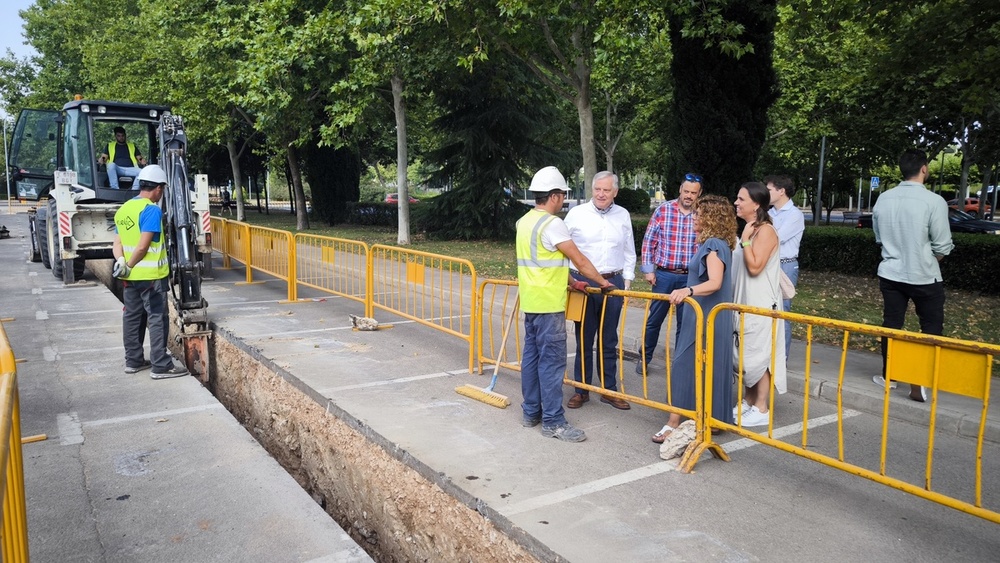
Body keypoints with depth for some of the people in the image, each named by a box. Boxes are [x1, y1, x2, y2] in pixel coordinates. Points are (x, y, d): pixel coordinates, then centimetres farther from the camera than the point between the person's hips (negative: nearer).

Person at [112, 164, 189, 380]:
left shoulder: (124, 209, 12)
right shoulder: (152, 210, -15)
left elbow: (117, 243, 8)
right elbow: (143, 246, -21)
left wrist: (121, 261, -8)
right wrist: (130, 266, -9)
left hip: (131, 277, 8)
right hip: (151, 275, -8)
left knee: (132, 318, 14)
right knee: (157, 319, -3)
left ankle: (133, 361, 23)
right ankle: (161, 366, -1)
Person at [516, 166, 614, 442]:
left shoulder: (525, 221, 12)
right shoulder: (552, 224, -16)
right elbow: (579, 260, -13)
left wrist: (571, 282, 19)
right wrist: (602, 281, 0)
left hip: (531, 302, 9)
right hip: (548, 304, -9)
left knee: (531, 355, 13)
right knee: (552, 361, -5)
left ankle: (531, 412, 22)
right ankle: (553, 421, 1)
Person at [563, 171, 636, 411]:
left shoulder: (623, 216, 7)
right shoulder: (576, 214, -2)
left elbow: (629, 252, 13)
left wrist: (627, 282, 8)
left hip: (613, 283, 2)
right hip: (582, 283, -2)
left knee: (609, 340, 9)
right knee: (583, 339, 6)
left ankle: (609, 390, 20)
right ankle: (581, 390, 17)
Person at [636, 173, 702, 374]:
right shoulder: (663, 210, -3)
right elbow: (649, 241, 1)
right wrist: (648, 269, -1)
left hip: (690, 277, 1)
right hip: (663, 274, 0)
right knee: (654, 320, 9)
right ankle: (644, 358, 25)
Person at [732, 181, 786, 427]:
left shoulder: (765, 231, -15)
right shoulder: (750, 230, 14)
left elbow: (754, 267, -22)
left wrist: (745, 240, -19)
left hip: (760, 305, -9)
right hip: (745, 303, 9)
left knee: (758, 356, -3)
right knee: (746, 355, 14)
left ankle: (761, 410, 6)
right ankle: (748, 403, 24)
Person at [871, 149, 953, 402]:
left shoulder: (883, 199, -2)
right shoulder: (934, 201, -17)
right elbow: (943, 247, -11)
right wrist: (929, 259, 8)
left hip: (890, 274, 4)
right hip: (924, 277, -4)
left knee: (891, 324, 15)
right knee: (932, 328, 9)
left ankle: (888, 375, 27)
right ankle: (918, 383, 4)